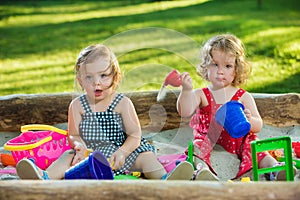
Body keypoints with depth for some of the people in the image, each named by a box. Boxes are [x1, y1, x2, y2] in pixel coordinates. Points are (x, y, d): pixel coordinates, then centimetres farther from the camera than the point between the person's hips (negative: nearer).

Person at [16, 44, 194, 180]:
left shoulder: (123, 103, -3)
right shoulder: (77, 105, 2)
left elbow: (135, 135, -5)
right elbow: (74, 135, 3)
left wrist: (122, 152, -23)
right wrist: (79, 146, -21)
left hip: (122, 150, 0)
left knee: (146, 157, -22)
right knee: (69, 157, -22)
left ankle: (165, 180, -44)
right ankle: (44, 177, -46)